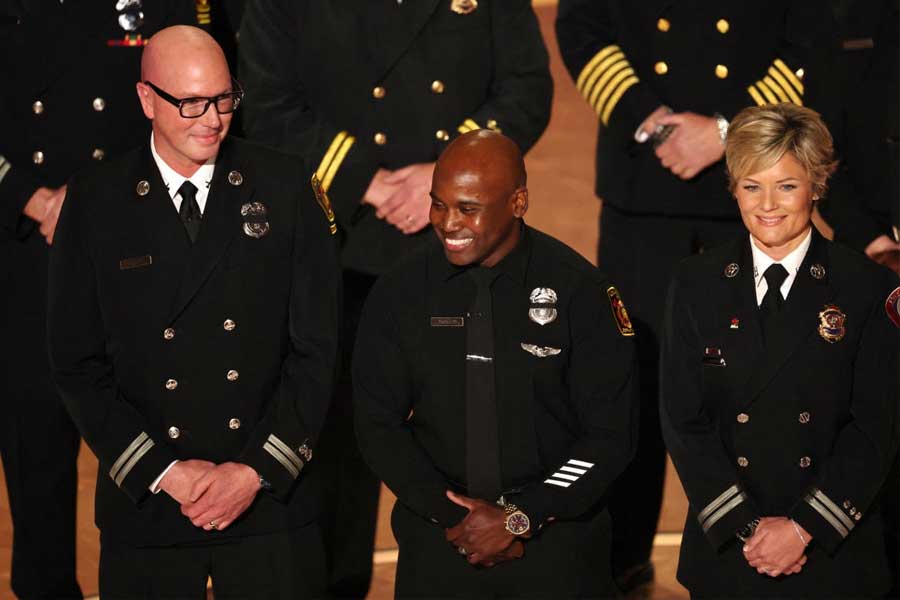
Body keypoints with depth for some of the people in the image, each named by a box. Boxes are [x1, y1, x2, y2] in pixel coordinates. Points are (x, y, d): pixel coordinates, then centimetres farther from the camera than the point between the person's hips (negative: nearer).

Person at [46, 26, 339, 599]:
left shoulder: (284, 186, 0)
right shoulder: (95, 202, -1)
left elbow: (316, 347, -1)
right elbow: (78, 363, 0)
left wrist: (258, 469, -8)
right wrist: (162, 472, -9)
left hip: (272, 497, 0)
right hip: (145, 506, 0)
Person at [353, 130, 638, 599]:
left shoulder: (579, 290, -9)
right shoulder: (399, 294, -3)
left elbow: (611, 434, -7)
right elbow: (378, 425, 1)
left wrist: (521, 520, -13)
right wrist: (453, 518, -10)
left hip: (558, 541, -2)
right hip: (437, 543, 2)